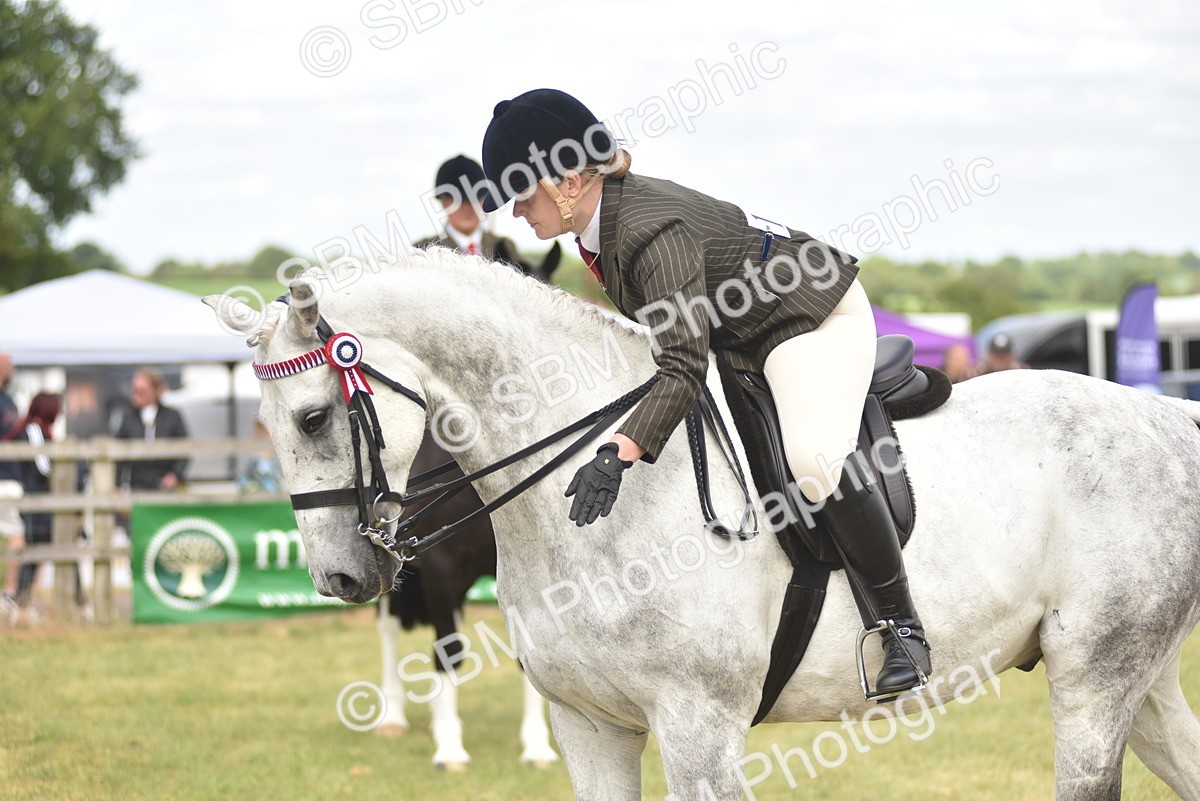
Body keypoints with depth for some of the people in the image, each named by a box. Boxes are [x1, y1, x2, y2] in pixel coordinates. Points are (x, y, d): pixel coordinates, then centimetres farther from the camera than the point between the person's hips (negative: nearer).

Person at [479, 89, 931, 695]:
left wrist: (617, 456, -54)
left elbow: (683, 369, -42)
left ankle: (900, 627, -19)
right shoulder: (600, 220, -5)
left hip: (815, 319, -11)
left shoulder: (652, 232, -34)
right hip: (736, 335, 11)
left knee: (816, 459, -32)